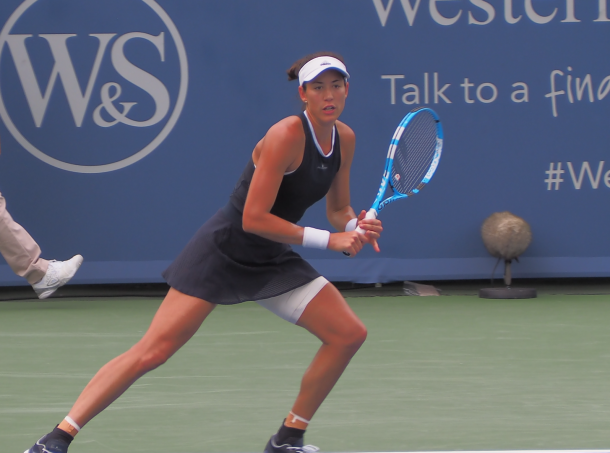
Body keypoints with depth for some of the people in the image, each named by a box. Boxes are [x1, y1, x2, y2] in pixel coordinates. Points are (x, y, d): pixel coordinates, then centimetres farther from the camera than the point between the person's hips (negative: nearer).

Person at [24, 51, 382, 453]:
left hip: (273, 261, 7)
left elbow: (338, 210, 13)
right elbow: (254, 218, -25)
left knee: (349, 334, -4)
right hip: (224, 250, -7)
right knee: (153, 351, -14)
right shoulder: (286, 136, -22)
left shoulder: (344, 140, 1)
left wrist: (356, 226, -10)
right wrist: (328, 239, -24)